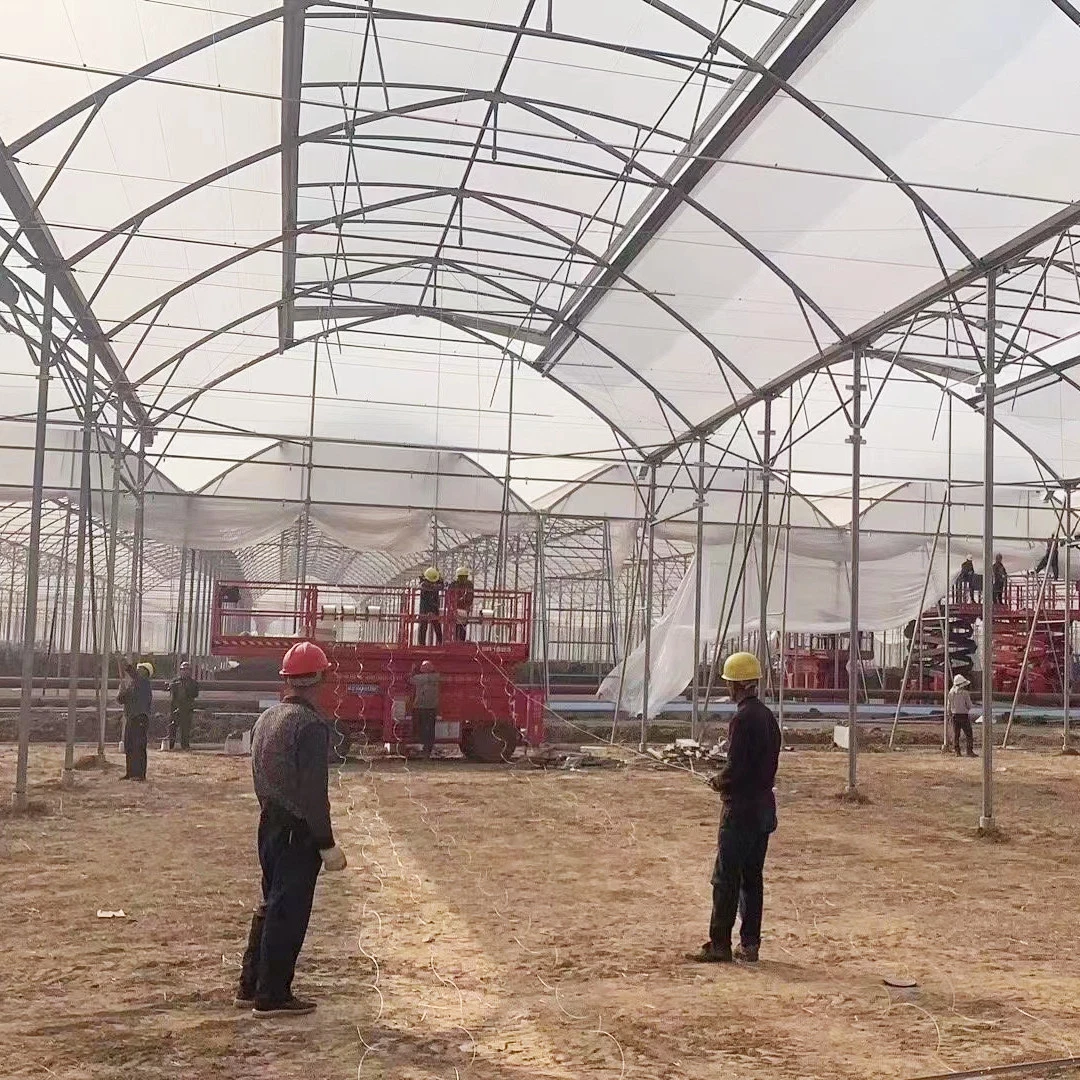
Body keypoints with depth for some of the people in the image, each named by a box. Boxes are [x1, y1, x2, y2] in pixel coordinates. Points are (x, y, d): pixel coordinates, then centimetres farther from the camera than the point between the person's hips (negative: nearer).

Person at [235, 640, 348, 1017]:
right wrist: (326, 844, -16)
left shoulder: (265, 719, 8)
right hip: (298, 831, -9)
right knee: (289, 912, 2)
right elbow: (314, 792, -21)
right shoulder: (311, 725, -19)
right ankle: (272, 996, 10)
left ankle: (251, 986, 27)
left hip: (269, 826, 9)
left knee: (271, 906, 19)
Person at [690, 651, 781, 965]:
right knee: (752, 877, 13)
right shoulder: (768, 716, 10)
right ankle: (750, 945, 17)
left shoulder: (742, 719, -17)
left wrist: (719, 782, -3)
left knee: (726, 879, -2)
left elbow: (736, 767, -22)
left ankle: (720, 945, 3)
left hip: (741, 807, -9)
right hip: (764, 804, 9)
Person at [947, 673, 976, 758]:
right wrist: (972, 706, 14)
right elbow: (969, 706, -9)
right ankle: (970, 751, -2)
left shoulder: (951, 693, 2)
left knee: (956, 734, 8)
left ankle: (957, 752, 8)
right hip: (964, 716, -5)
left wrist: (950, 716, 18)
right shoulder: (965, 693, -14)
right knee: (969, 734, 3)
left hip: (954, 715, 5)